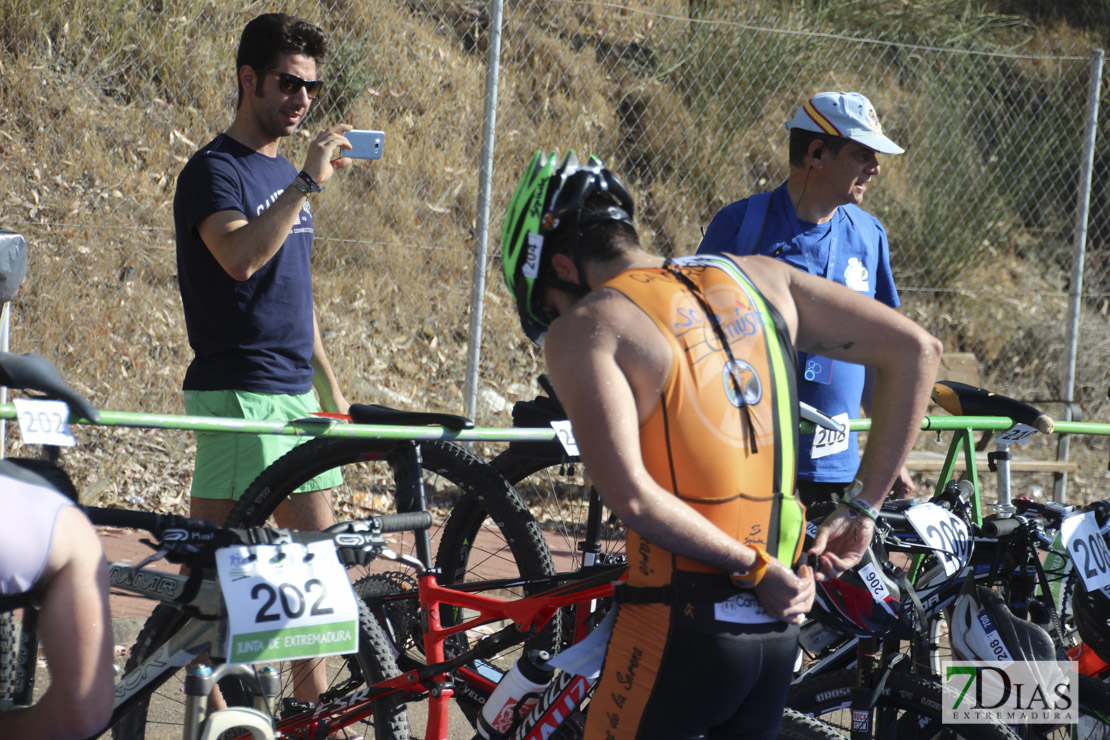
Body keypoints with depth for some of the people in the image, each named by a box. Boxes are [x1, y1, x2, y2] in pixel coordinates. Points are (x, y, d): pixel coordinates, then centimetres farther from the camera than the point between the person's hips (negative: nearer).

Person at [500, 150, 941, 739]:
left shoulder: (584, 327, -5)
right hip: (778, 626, 6)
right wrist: (863, 508, 12)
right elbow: (916, 349, 11)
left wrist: (754, 569, -10)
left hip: (683, 625, -6)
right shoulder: (759, 278, 12)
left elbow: (631, 496, -19)